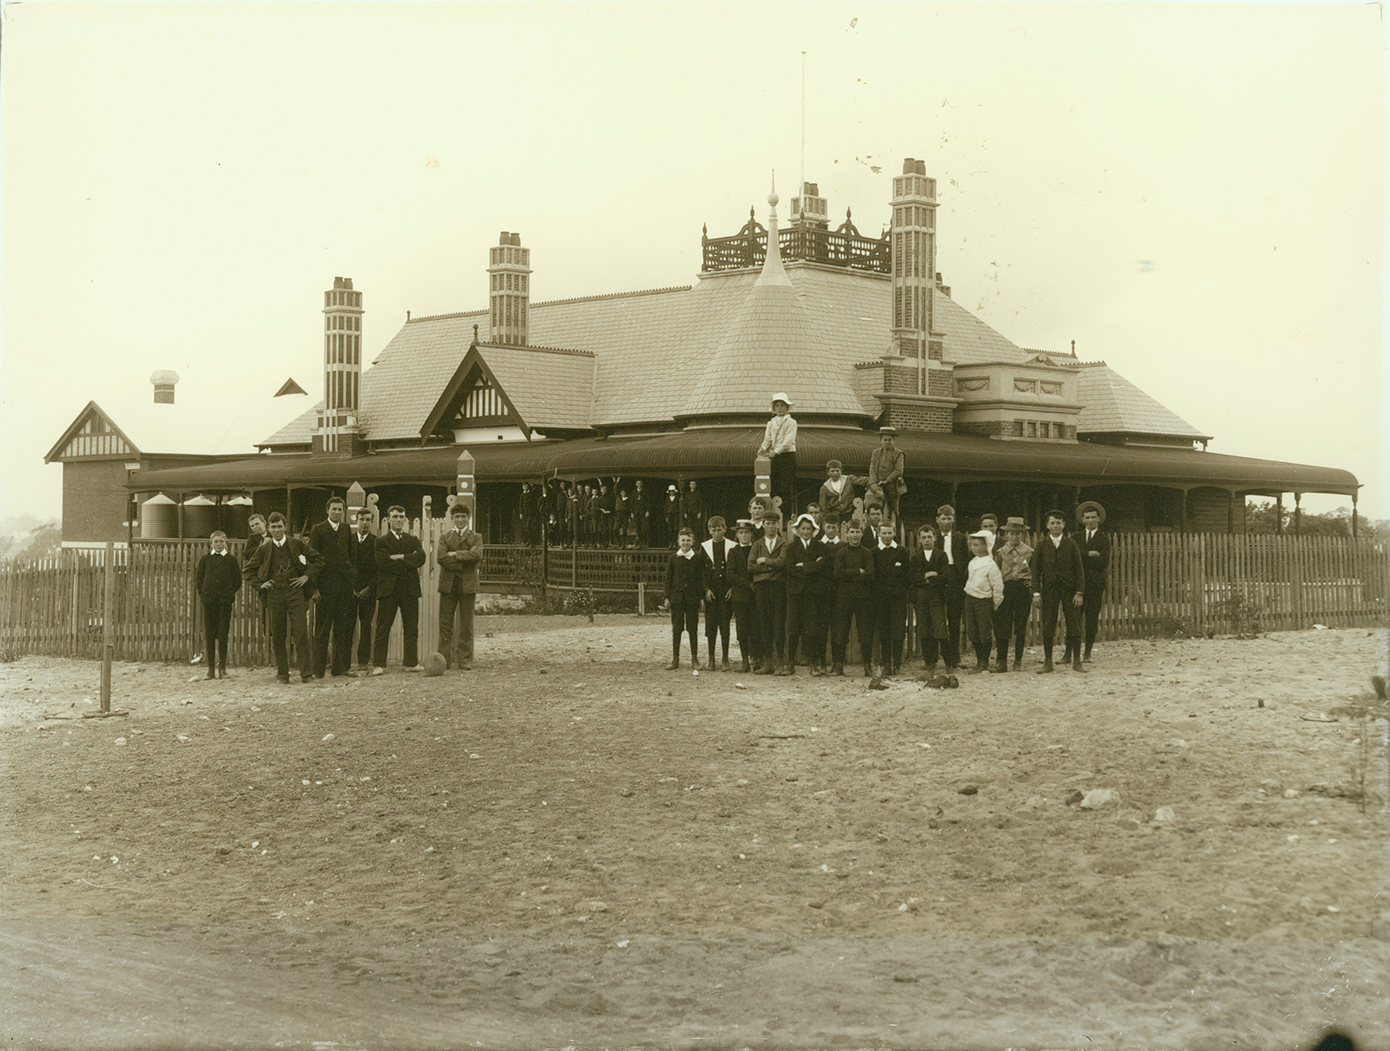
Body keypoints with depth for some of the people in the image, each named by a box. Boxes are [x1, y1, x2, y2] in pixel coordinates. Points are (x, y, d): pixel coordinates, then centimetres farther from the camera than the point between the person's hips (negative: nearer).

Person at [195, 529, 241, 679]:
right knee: (209, 634, 1)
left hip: (225, 600, -1)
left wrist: (230, 593, 1)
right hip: (209, 600, 1)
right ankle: (211, 667, 5)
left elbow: (237, 580, 7)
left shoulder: (231, 559, 4)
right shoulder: (205, 559, 7)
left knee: (223, 634, -1)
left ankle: (222, 667, 6)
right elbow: (198, 579, 10)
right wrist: (203, 595, 2)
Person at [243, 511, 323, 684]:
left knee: (301, 634, -7)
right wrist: (260, 584, 4)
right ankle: (282, 673, 11)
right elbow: (247, 571, 15)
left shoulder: (296, 544, 5)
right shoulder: (264, 549, 7)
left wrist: (307, 576, 4)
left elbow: (318, 559, 13)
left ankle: (306, 674, -4)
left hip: (295, 593, -1)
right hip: (274, 595, 1)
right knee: (277, 637, 2)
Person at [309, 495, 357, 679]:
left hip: (344, 584, 4)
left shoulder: (347, 530, 12)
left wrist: (353, 580, 8)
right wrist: (313, 586, -9)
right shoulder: (318, 530, 0)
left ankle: (340, 666, 13)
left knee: (343, 628, 7)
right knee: (322, 628, -2)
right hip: (325, 584, -4)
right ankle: (318, 669, 1)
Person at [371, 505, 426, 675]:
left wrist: (401, 557, -11)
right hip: (388, 590, -4)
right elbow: (384, 564, -11)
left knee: (412, 628, 4)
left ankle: (412, 663, 10)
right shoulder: (381, 541, 4)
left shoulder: (413, 540, 16)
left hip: (410, 590, 4)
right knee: (382, 629, -4)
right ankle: (378, 665, -2)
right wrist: (408, 563, -7)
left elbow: (421, 558, -2)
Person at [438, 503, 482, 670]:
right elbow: (442, 557, -4)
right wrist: (463, 565, -10)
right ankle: (444, 661, 1)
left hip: (467, 585, -1)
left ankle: (465, 661, 4)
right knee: (445, 624, -1)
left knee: (466, 625, 0)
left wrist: (456, 554, -9)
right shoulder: (445, 538, 14)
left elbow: (477, 555, -9)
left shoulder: (476, 538, 12)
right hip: (448, 585, 1)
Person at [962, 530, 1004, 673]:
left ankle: (985, 663, 8)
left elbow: (997, 586, -11)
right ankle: (979, 661, 19)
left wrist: (995, 605, -7)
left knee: (985, 633, -2)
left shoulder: (990, 565, -14)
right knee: (972, 632, 8)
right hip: (970, 599, 7)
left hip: (984, 601, -7)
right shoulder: (972, 563, 7)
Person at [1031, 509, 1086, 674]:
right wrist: (1036, 593, -4)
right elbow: (1036, 570, 5)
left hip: (1069, 588, 0)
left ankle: (1077, 662, 4)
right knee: (1047, 626, -1)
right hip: (1049, 589, 0)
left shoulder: (1071, 544, 6)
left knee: (1074, 625, -2)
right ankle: (1047, 662, 6)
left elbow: (1079, 569, 4)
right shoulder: (1041, 545, 7)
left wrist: (1079, 592, -4)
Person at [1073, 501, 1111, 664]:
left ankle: (1087, 653, 6)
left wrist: (1082, 559, -5)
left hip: (1095, 582, -1)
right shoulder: (1076, 537, 15)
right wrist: (1089, 555, -9)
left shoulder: (1104, 539, 7)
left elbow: (1104, 562, -6)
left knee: (1092, 619, 0)